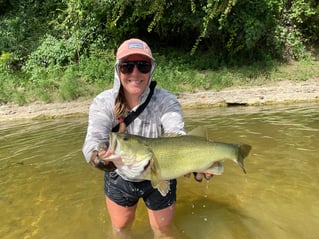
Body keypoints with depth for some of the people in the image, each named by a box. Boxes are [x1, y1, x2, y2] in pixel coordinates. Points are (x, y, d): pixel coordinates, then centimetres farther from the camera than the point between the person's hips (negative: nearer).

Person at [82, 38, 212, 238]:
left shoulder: (166, 101, -22)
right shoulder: (103, 102, -18)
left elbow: (177, 136, -37)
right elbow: (94, 138, -32)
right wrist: (98, 157, -56)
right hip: (119, 179, 2)